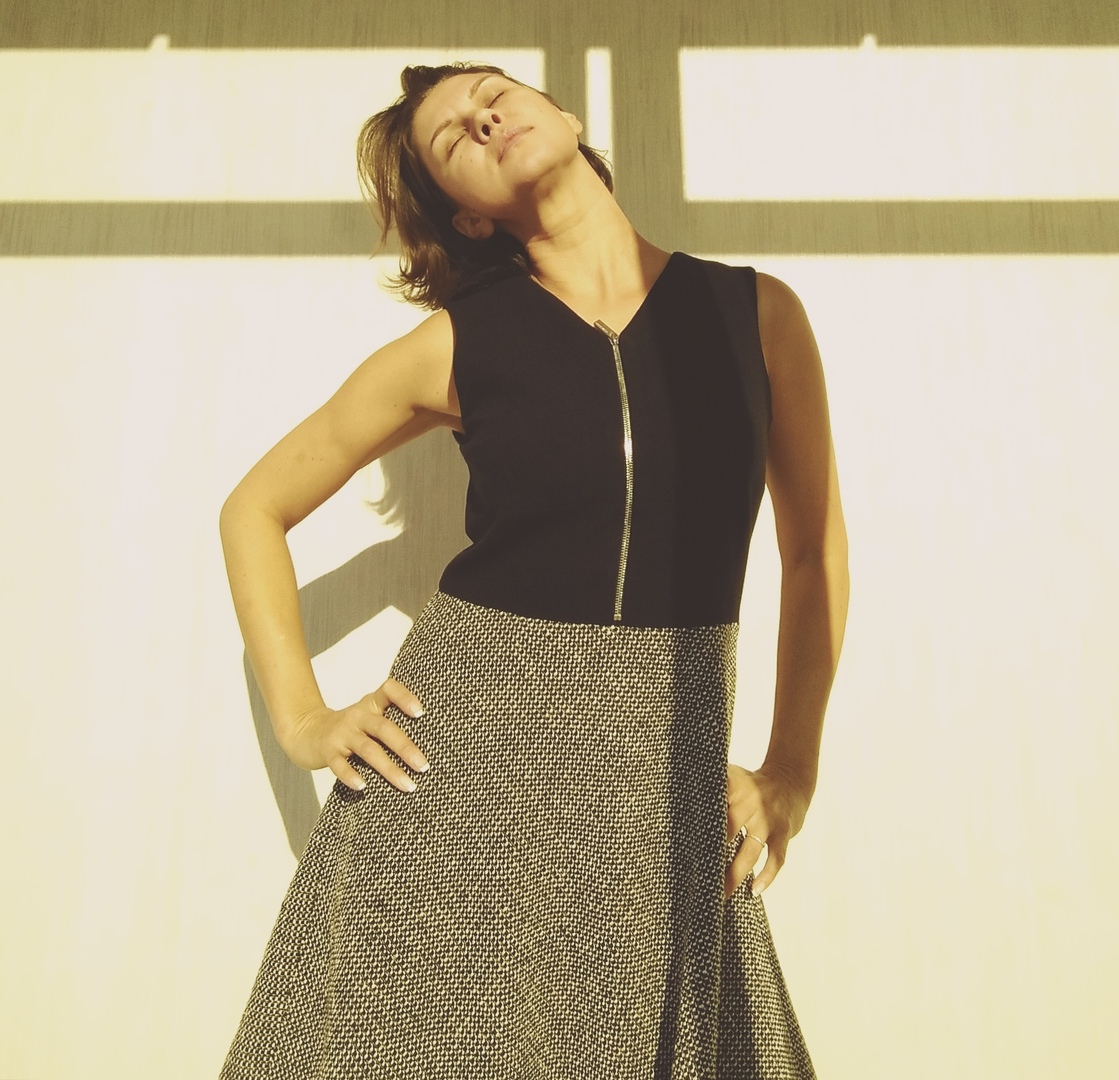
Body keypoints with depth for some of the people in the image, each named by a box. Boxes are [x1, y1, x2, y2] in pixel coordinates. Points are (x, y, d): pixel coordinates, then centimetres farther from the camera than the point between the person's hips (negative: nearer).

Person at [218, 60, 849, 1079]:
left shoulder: (757, 312, 1)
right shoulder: (453, 345, -1)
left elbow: (815, 548, 10)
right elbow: (255, 509, 9)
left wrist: (790, 772, 7)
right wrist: (302, 717, -1)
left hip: (663, 767, 1)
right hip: (464, 740, 0)